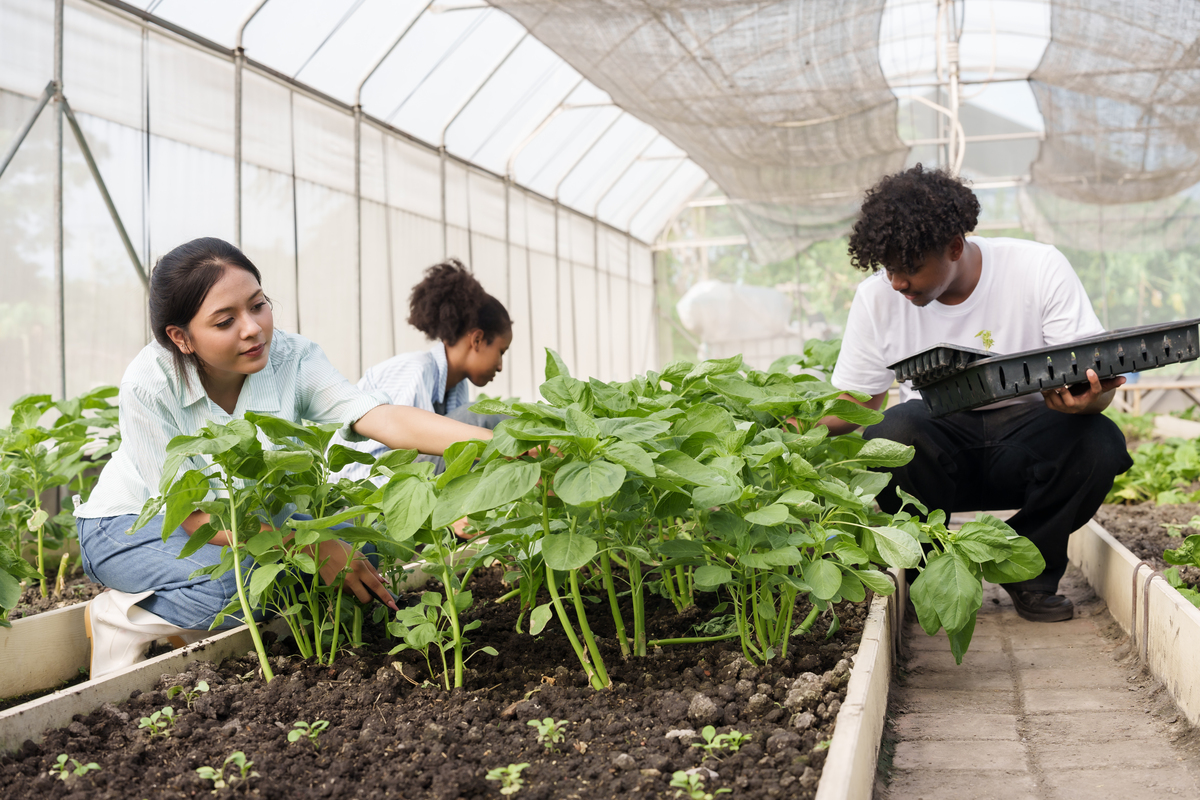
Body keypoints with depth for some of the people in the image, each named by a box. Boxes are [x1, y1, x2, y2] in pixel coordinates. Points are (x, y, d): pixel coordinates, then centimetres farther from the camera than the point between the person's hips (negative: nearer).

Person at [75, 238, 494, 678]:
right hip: (130, 524, -5)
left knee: (356, 546, -17)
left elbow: (385, 418, -37)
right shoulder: (149, 385, -31)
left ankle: (195, 628, 1)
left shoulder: (293, 358, -23)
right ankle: (118, 620, -5)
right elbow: (192, 514, -28)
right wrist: (312, 547, -39)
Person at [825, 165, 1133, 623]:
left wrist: (1084, 398, -37)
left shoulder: (1040, 270, -12)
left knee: (1101, 443, -31)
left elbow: (1098, 384, -12)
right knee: (891, 432, -34)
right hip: (935, 449, 0)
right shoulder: (877, 298, -7)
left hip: (1024, 440, 0)